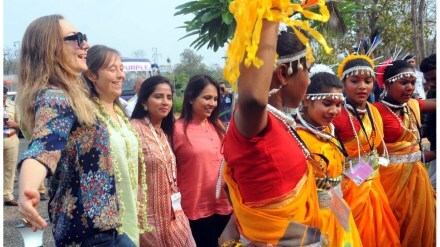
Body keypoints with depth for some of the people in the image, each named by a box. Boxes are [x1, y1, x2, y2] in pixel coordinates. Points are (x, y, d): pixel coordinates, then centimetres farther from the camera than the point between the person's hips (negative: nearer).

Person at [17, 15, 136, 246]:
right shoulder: (53, 98, -20)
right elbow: (43, 147, -41)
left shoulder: (64, 96, 8)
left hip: (94, 221, 10)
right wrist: (27, 190, -60)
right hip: (89, 226, -10)